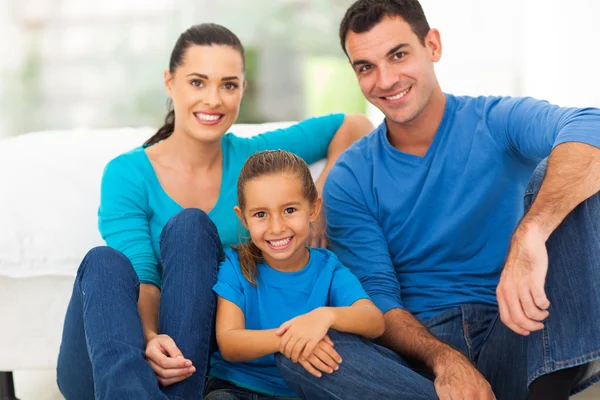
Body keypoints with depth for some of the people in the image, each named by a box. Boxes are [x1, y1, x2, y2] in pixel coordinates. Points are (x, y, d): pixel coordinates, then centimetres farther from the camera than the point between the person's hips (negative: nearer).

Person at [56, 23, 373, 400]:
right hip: (108, 366, -1)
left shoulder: (252, 158, 5)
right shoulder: (127, 174, -4)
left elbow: (354, 126, 14)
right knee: (105, 262, -30)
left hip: (199, 362, 2)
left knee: (190, 227, -22)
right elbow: (142, 280, -13)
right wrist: (150, 338, -34)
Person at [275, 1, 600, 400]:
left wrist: (530, 235, -43)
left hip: (516, 342, 0)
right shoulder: (350, 180, 5)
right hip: (423, 348, 1)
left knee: (555, 175, -19)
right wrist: (443, 359, -24)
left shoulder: (498, 122, -1)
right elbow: (378, 298, -2)